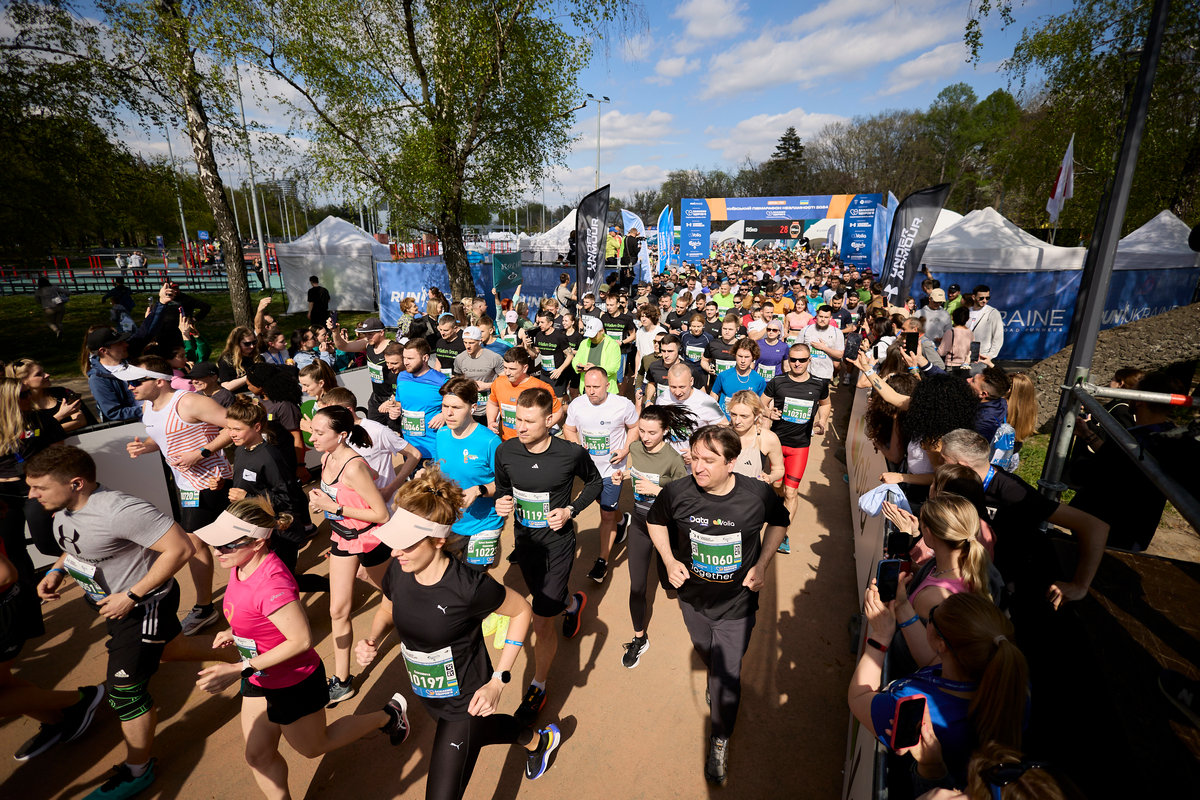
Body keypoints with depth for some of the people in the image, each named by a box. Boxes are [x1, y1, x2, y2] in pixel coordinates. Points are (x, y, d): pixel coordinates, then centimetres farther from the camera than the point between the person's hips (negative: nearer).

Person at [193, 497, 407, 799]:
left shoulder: (271, 582, -38)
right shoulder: (242, 564, -10)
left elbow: (301, 640, -32)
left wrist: (239, 670, -29)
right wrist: (236, 631, 1)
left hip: (293, 682, -7)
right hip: (260, 679, 8)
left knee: (313, 746, 18)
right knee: (258, 755, 20)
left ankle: (389, 715, 34)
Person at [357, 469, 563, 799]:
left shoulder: (470, 586, -34)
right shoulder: (398, 569, -17)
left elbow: (522, 611, -18)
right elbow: (387, 611, 5)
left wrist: (498, 682, -19)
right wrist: (372, 641, -15)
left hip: (465, 704, -6)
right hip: (429, 697, 6)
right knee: (478, 732, 31)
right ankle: (538, 739, 61)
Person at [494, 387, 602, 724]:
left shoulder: (572, 453, -20)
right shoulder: (505, 452, -12)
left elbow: (594, 481, 0)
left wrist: (571, 510, -14)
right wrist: (501, 503, -16)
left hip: (558, 543, -4)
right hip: (524, 540, 5)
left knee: (541, 621, -2)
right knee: (544, 598, 28)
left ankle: (538, 685, 24)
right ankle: (573, 603, 63)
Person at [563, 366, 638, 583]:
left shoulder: (623, 405, -17)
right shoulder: (576, 405, -9)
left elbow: (634, 427, -1)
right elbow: (569, 429, 4)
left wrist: (626, 449, -15)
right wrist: (576, 446, -15)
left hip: (612, 468, -4)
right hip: (588, 467, 4)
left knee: (607, 515, -2)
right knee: (605, 508, 24)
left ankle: (603, 560, 12)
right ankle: (622, 520, 57)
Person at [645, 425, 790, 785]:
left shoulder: (758, 495, -26)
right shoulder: (676, 492, -25)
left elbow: (779, 522, -2)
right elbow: (655, 521, -2)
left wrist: (762, 564, -11)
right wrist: (669, 560, -14)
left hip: (737, 605, -2)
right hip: (693, 599, 2)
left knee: (727, 675, 10)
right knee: (708, 659, 28)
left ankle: (719, 742, 39)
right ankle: (716, 684, 64)